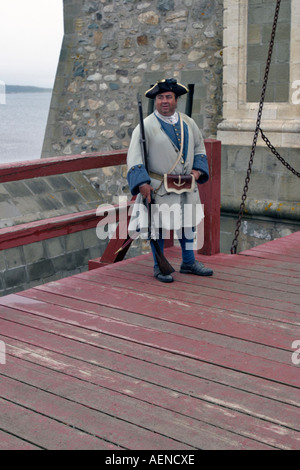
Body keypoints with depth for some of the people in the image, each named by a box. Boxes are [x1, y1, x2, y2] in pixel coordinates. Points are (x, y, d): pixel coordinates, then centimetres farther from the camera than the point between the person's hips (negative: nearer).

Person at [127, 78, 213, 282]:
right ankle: (159, 267, 18)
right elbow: (134, 157, -12)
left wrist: (198, 168, 4)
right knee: (159, 225, 2)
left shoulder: (188, 122, 7)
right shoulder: (146, 126, -9)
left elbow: (199, 146, 20)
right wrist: (142, 183, -23)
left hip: (187, 187, 5)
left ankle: (189, 262, 32)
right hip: (159, 188, -5)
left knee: (188, 222, 15)